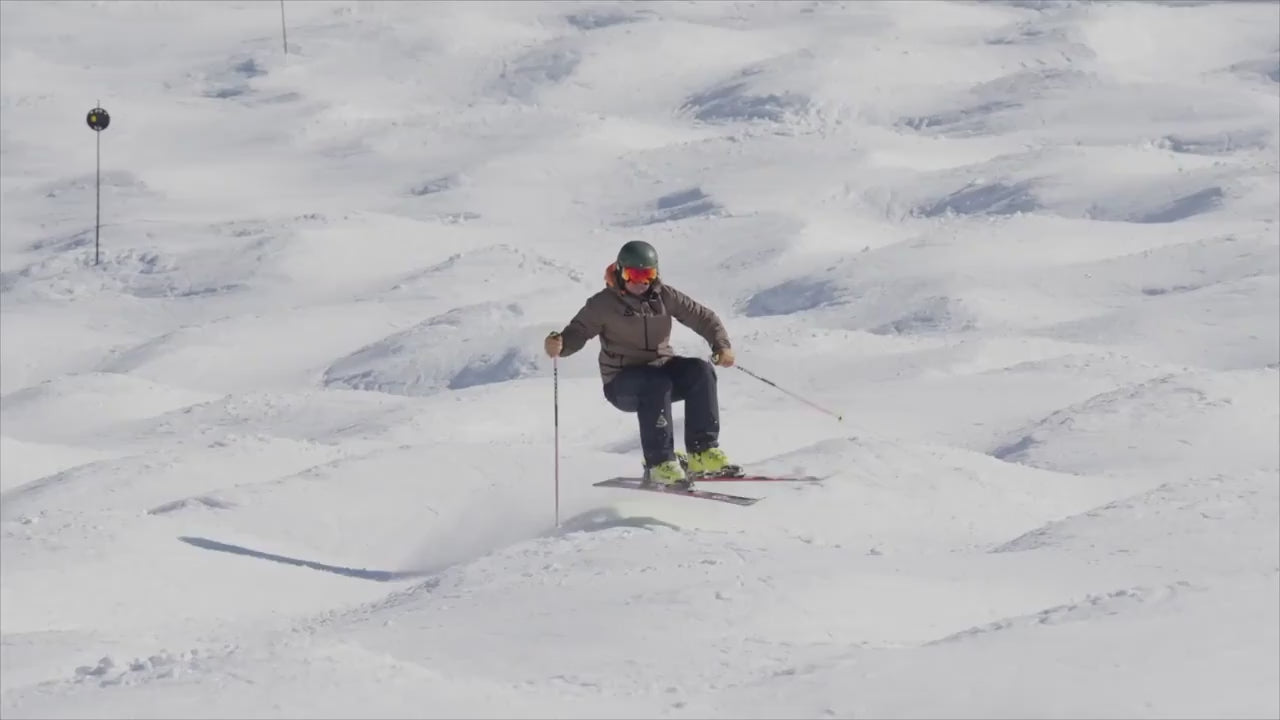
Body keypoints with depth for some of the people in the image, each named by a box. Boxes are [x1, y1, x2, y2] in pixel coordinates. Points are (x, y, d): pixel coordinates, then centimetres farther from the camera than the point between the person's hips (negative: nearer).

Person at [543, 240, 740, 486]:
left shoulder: (664, 296, 3)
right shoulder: (604, 304, -6)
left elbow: (702, 317, 5)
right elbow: (578, 332, -9)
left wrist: (721, 344, -11)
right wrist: (559, 344, -32)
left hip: (661, 367, 4)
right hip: (622, 381, -4)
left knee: (700, 371, -23)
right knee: (656, 384, -36)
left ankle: (703, 452, -21)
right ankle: (659, 464, -35)